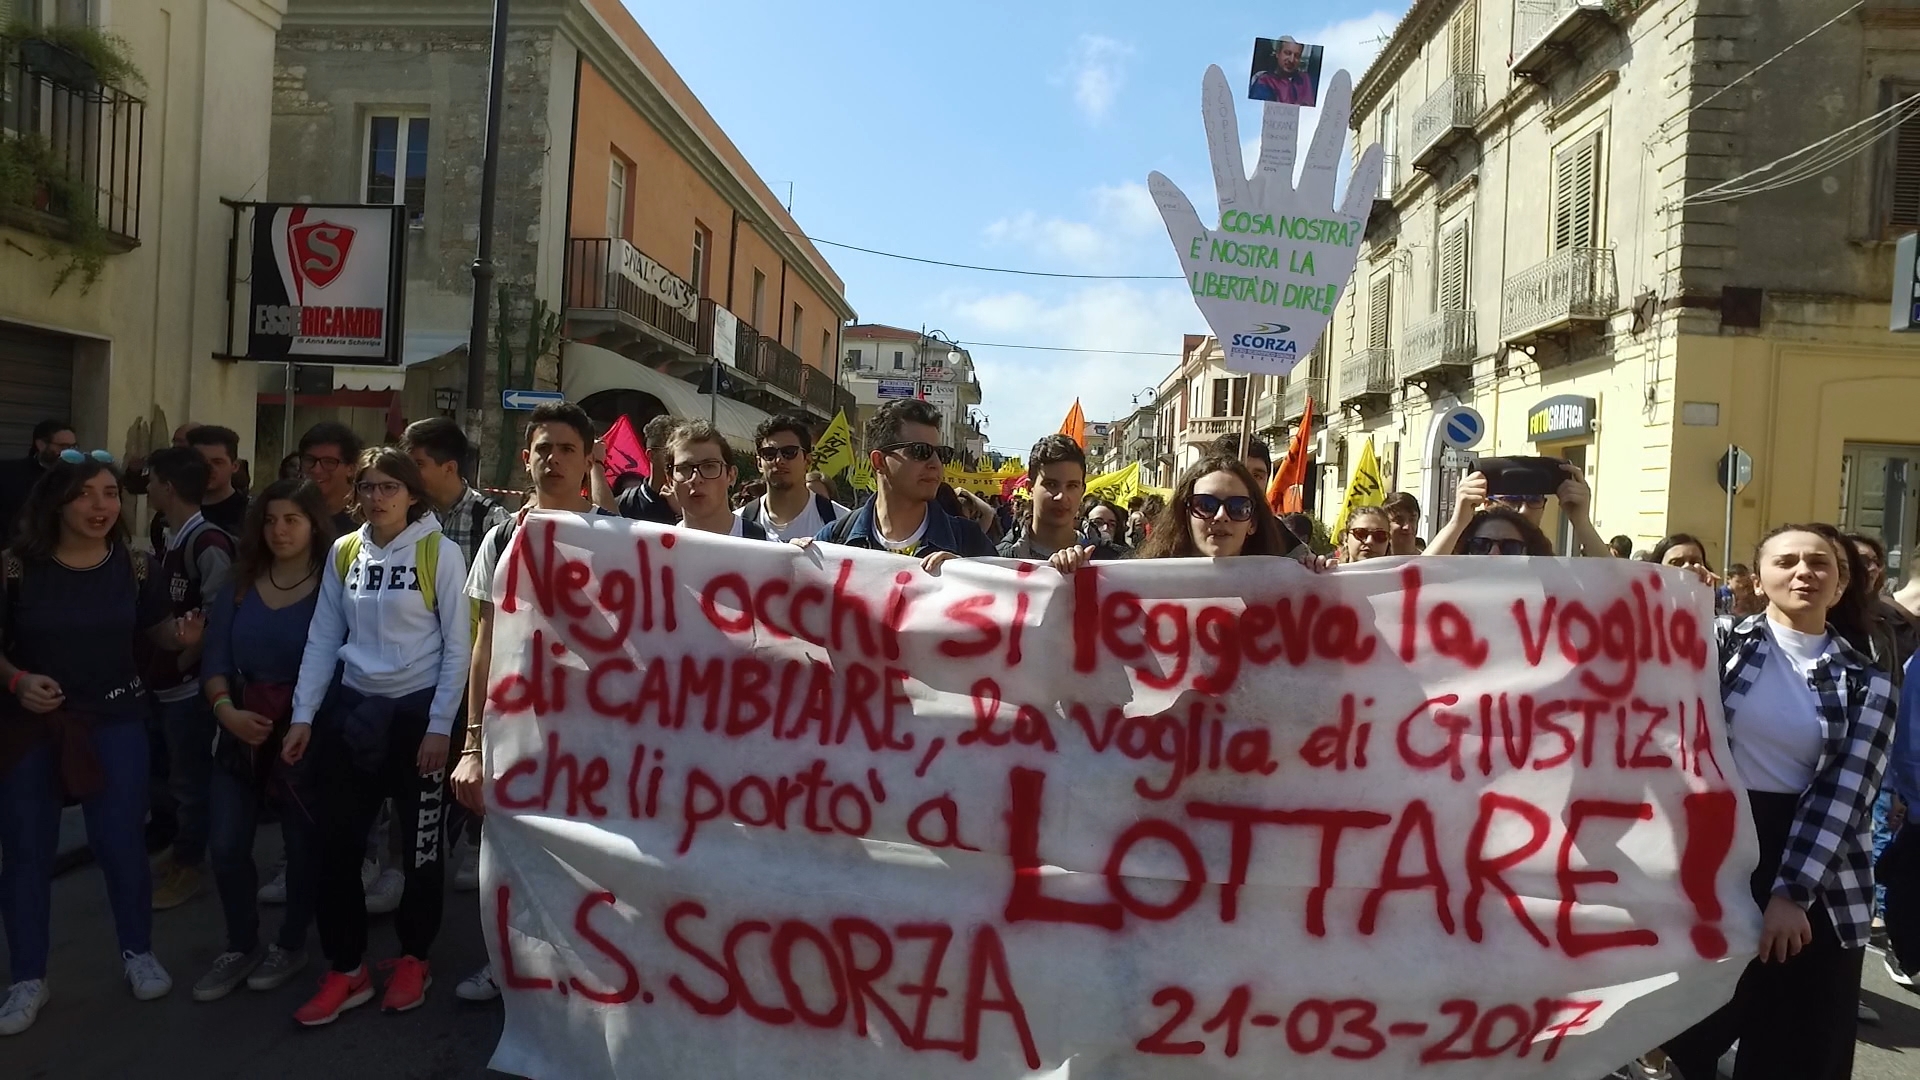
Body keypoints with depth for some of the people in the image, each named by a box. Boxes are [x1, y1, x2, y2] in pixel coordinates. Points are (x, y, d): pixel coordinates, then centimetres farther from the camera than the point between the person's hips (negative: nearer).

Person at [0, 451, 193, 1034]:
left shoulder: (136, 566, -5)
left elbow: (153, 629, 7)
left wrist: (183, 633, -14)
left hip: (115, 721, 1)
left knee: (122, 843, 5)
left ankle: (138, 952, 27)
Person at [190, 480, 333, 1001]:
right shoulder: (239, 586, 7)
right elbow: (214, 660, 4)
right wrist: (226, 710, -12)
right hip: (241, 731, 4)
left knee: (303, 843, 8)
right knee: (227, 846, 3)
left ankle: (290, 946, 27)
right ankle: (240, 946, 23)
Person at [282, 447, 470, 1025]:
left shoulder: (440, 552, -8)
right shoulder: (342, 552, 5)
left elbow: (458, 645, -8)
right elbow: (323, 639, 7)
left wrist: (440, 725, -11)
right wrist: (303, 716, 0)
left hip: (417, 711, -4)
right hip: (351, 709, 4)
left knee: (421, 842, 8)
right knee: (337, 843, 6)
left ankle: (413, 959, 27)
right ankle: (346, 970, 21)